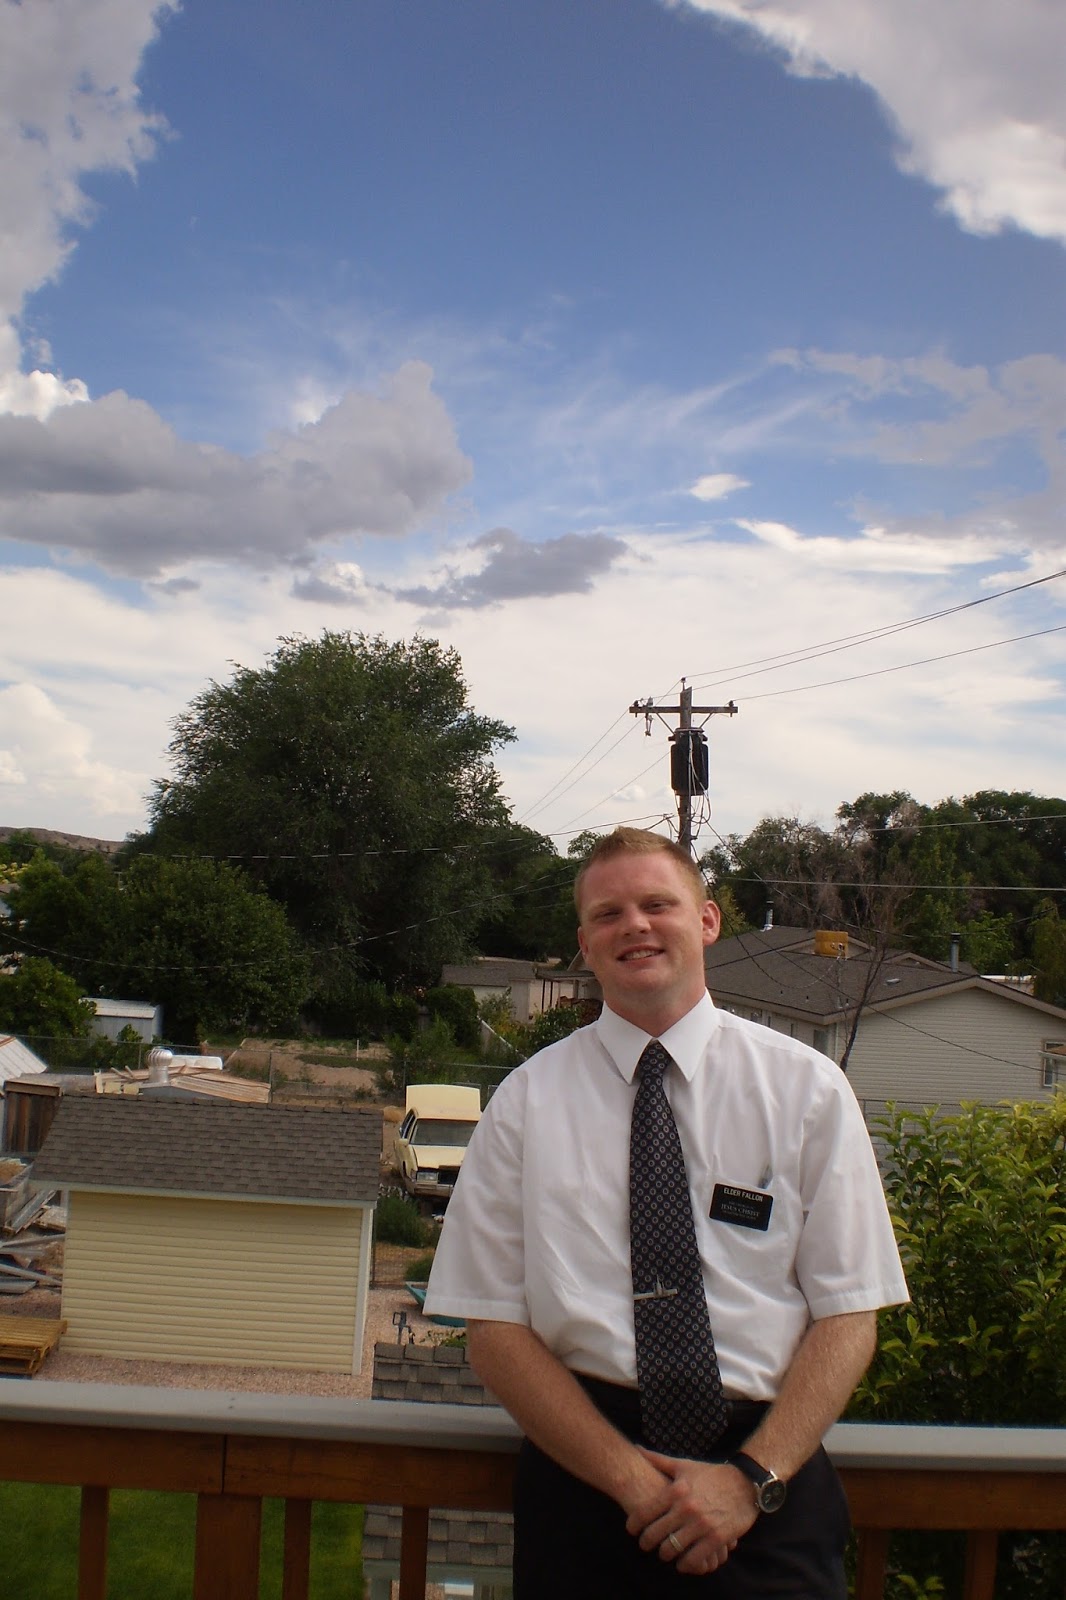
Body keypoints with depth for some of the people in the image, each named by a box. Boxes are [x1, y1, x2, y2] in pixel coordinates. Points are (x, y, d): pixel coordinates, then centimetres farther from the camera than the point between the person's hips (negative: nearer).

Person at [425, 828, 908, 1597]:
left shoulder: (806, 1087, 1)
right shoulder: (527, 1100, 0)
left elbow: (849, 1313, -1)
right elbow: (495, 1326, -1)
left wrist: (752, 1477, -13)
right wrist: (628, 1474, -12)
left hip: (768, 1487, 0)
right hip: (581, 1478, 0)